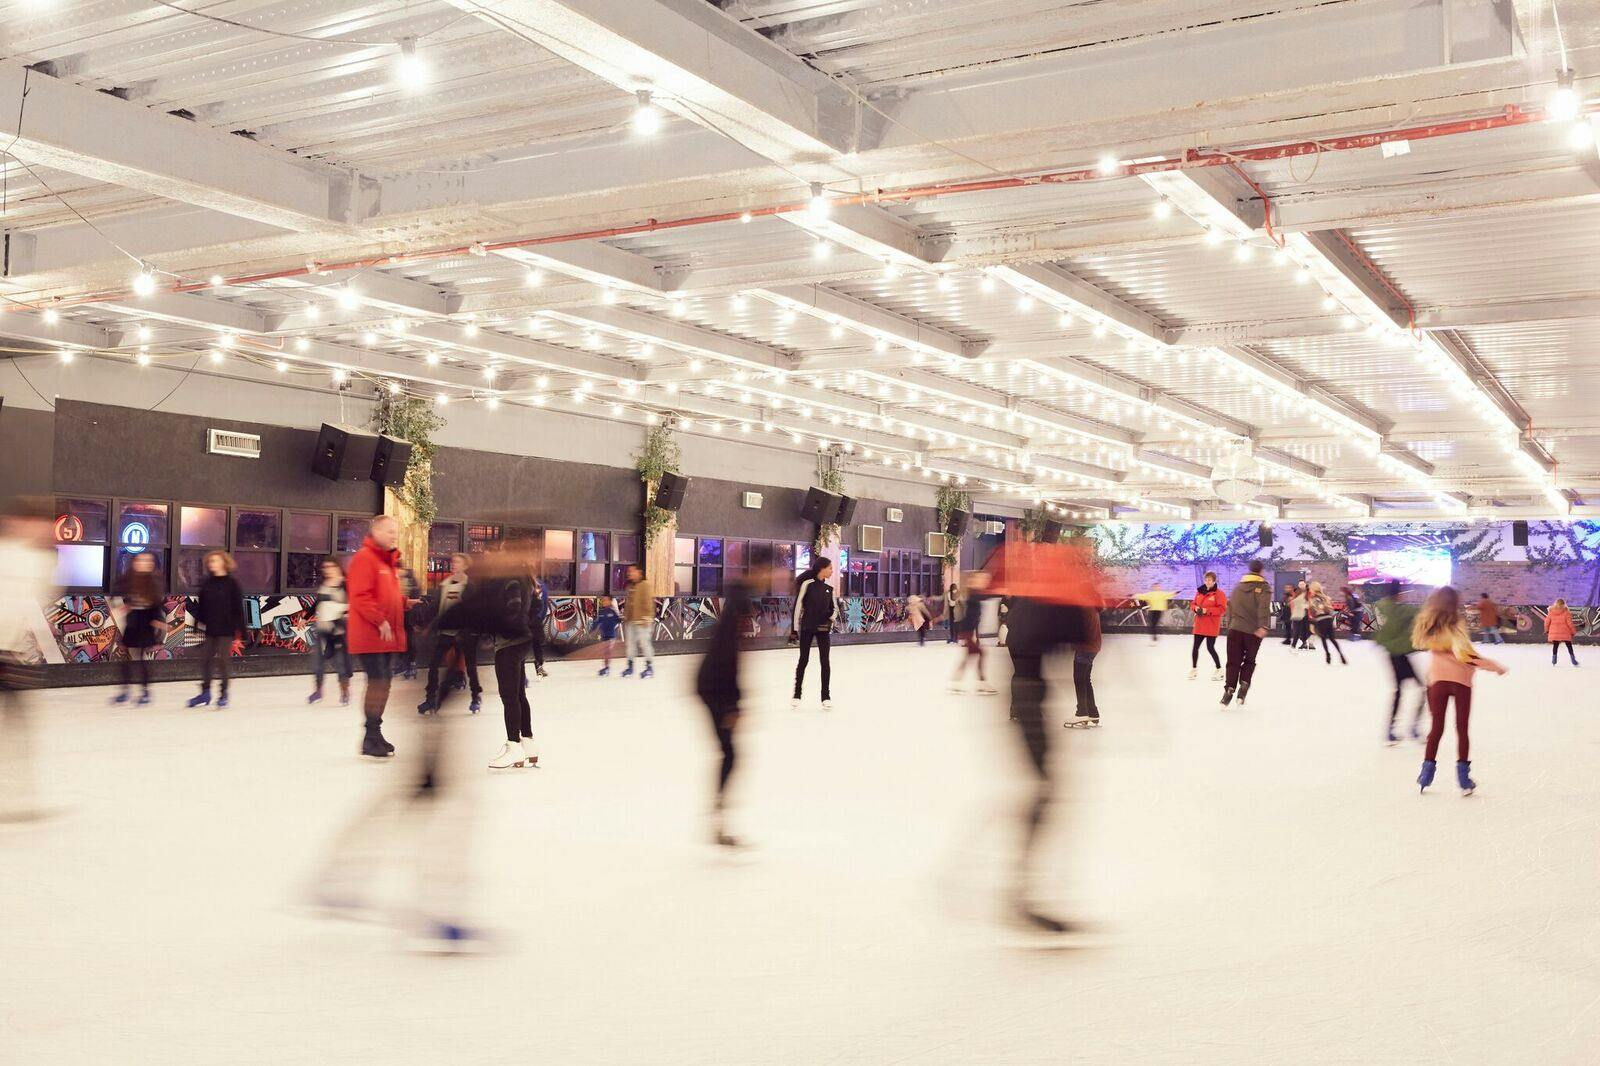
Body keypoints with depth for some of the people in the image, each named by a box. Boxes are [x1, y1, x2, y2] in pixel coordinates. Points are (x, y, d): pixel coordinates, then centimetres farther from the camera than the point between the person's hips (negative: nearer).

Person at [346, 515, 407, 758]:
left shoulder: (391, 561, 17)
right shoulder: (364, 558, -11)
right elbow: (360, 597, -19)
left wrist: (405, 602, 8)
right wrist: (380, 621, -22)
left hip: (390, 635, 9)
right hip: (370, 635, -9)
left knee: (384, 681, 11)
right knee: (378, 681, -10)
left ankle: (375, 734, 20)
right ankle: (371, 737, -4)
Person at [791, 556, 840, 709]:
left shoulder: (828, 588, 6)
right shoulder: (807, 584, -9)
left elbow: (834, 608, 16)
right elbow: (797, 606, -8)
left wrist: (832, 618, -7)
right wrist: (794, 629, -9)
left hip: (823, 628, 4)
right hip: (807, 627, -4)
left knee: (824, 661, 0)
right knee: (803, 660, 6)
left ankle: (826, 696, 5)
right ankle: (797, 694, 18)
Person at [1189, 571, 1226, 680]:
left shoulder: (1219, 593, -9)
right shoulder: (1199, 591, 9)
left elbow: (1222, 609, -14)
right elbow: (1194, 604, 18)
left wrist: (1207, 610, -21)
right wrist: (1196, 608, -6)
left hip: (1212, 625, -6)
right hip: (1199, 624, 6)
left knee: (1210, 647, -4)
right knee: (1195, 647, 7)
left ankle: (1219, 669, 12)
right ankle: (1194, 669, 21)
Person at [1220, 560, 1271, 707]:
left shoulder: (1238, 586, 14)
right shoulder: (1264, 587, -1)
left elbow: (1230, 605, 17)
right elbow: (1263, 607, -15)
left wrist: (1229, 623, 28)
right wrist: (1263, 626, -24)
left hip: (1235, 628, 3)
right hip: (1253, 630, -3)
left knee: (1233, 661, 3)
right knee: (1249, 661, 12)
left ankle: (1229, 688, -13)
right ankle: (1244, 685, -8)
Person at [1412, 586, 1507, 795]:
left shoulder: (1429, 627, -3)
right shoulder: (1456, 627, -18)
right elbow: (1466, 656, -23)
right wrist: (1494, 666, -16)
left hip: (1437, 681, 3)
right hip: (1460, 681, -3)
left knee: (1436, 727, 14)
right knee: (1462, 728, 8)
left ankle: (1426, 775, 13)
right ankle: (1464, 780, 11)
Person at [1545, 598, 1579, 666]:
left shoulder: (1550, 612, 1)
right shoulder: (1566, 612, -9)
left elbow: (1547, 621, 5)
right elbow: (1569, 623, -8)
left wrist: (1546, 630, 19)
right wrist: (1573, 631, 2)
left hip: (1554, 633, 2)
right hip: (1565, 633, -2)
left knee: (1555, 646, 12)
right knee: (1569, 646, 8)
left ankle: (1553, 661, 9)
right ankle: (1573, 661, 8)